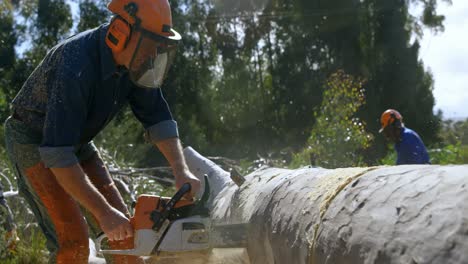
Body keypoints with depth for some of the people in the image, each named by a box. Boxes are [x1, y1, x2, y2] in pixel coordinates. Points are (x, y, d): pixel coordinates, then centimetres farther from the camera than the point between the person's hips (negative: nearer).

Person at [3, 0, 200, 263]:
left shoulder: (134, 63, -14)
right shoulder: (76, 66, -37)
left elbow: (158, 118, -6)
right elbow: (57, 155, -39)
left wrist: (181, 171, -19)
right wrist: (104, 213, -39)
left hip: (78, 141, 7)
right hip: (35, 143, -7)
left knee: (124, 226, 3)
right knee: (73, 241, -16)